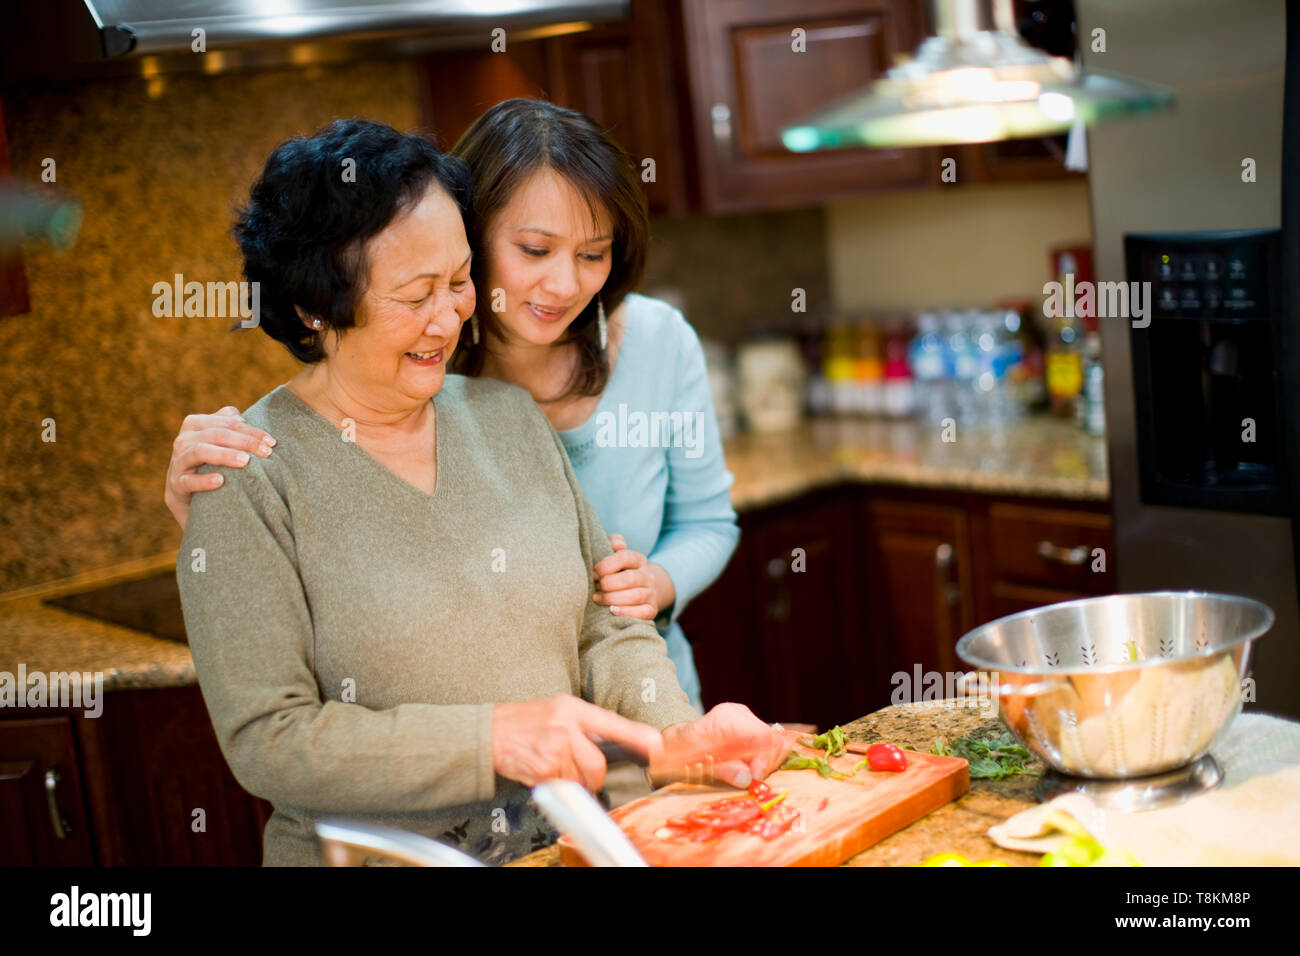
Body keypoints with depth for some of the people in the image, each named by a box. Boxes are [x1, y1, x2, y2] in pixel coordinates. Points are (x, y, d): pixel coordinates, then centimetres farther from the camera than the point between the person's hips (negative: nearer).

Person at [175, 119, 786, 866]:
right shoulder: (248, 477, -8)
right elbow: (268, 740, -11)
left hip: (574, 839, 3)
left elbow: (603, 622, 10)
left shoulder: (511, 415, 8)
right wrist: (491, 737, -19)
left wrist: (675, 730, -8)